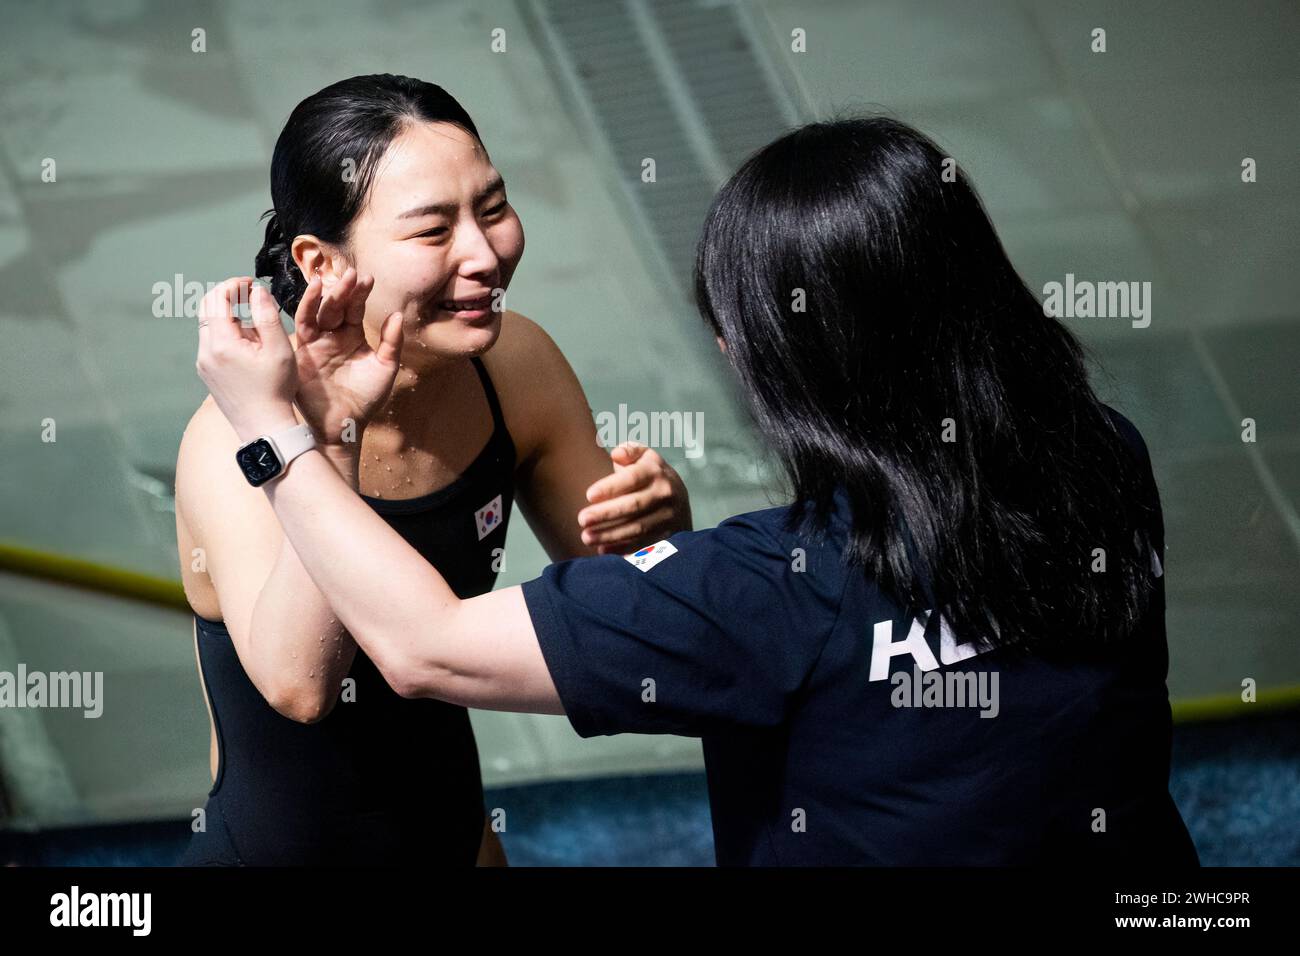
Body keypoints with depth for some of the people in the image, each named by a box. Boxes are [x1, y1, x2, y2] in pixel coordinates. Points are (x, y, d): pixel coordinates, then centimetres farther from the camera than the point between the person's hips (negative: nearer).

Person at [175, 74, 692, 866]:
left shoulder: (518, 363, -10)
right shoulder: (238, 435, -24)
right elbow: (298, 686, -36)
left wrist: (658, 512, -18)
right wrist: (330, 439, -42)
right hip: (275, 845, -5)